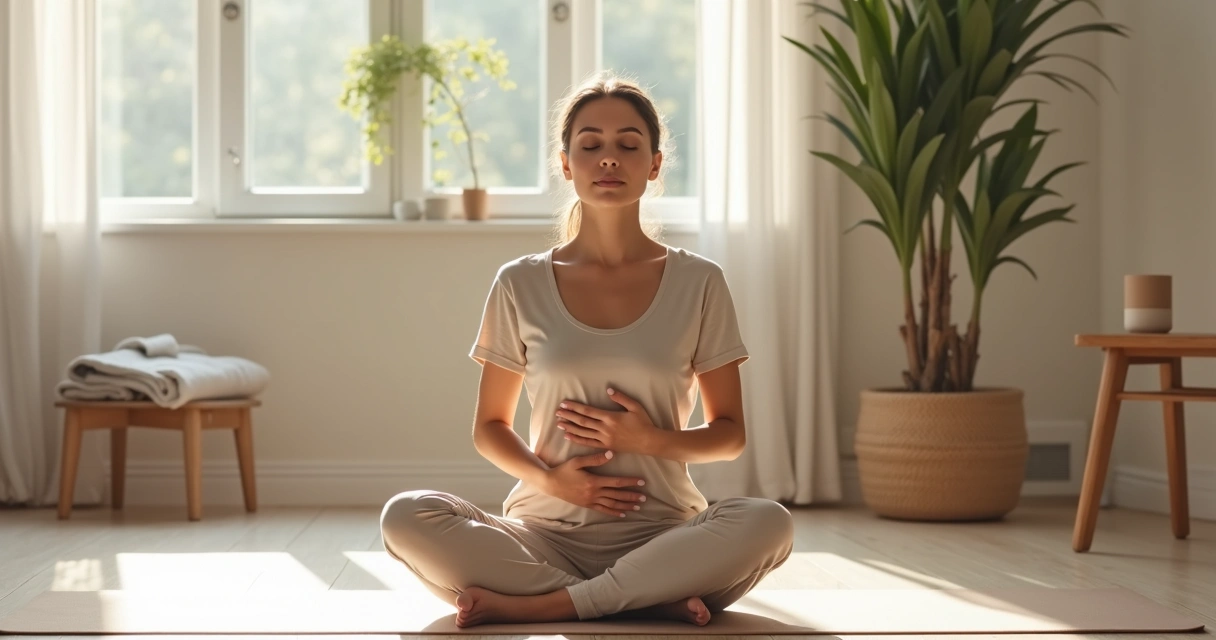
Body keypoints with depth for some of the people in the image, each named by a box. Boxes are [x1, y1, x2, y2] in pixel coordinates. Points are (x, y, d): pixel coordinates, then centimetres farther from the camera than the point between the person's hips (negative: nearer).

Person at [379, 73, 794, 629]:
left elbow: (730, 433, 10)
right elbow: (490, 427, 12)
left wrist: (651, 440, -10)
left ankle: (534, 603, -25)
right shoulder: (521, 285, 6)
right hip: (547, 531, 1)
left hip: (661, 533, 0)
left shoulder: (698, 283, 6)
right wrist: (548, 478, -8)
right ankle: (651, 600, -24)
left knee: (767, 523, -32)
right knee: (406, 518, -27)